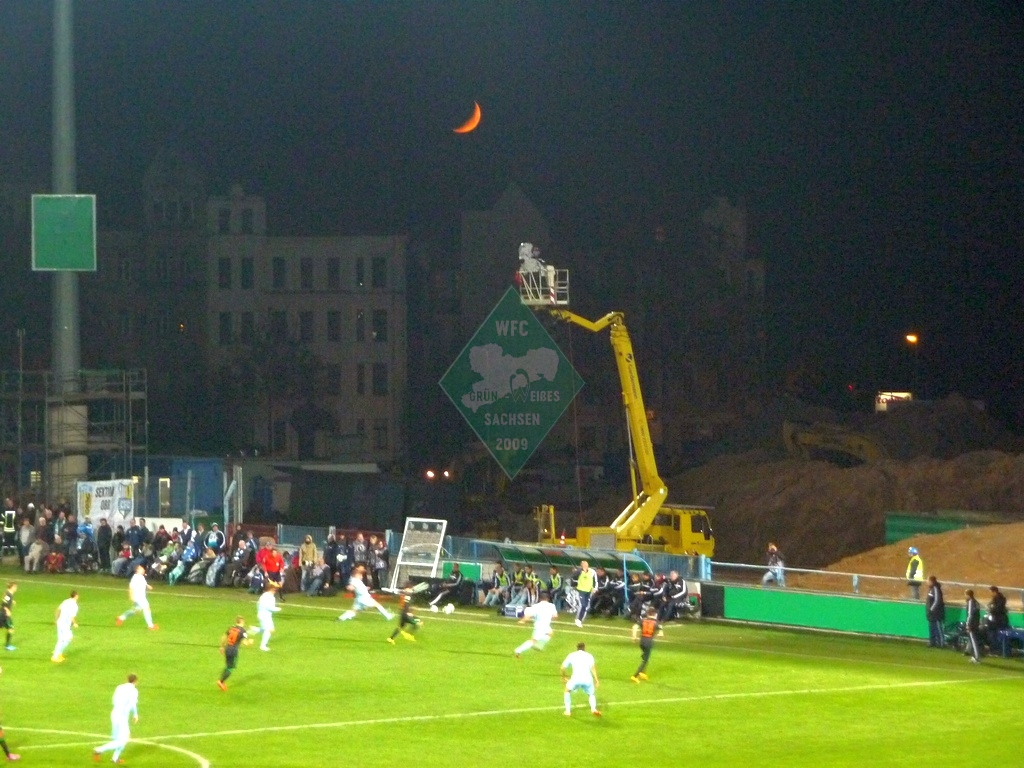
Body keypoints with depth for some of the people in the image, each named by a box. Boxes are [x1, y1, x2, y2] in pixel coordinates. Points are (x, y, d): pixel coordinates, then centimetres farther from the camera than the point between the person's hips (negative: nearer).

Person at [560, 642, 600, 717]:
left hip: (576, 678, 0)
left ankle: (568, 711, 20)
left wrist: (564, 676, 41)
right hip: (588, 679, 0)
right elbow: (592, 667, 1)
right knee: (591, 694, 25)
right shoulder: (588, 656, 19)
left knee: (568, 690, 29)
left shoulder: (571, 655, 23)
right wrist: (596, 679, -6)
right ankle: (593, 708, -4)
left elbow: (563, 667, 21)